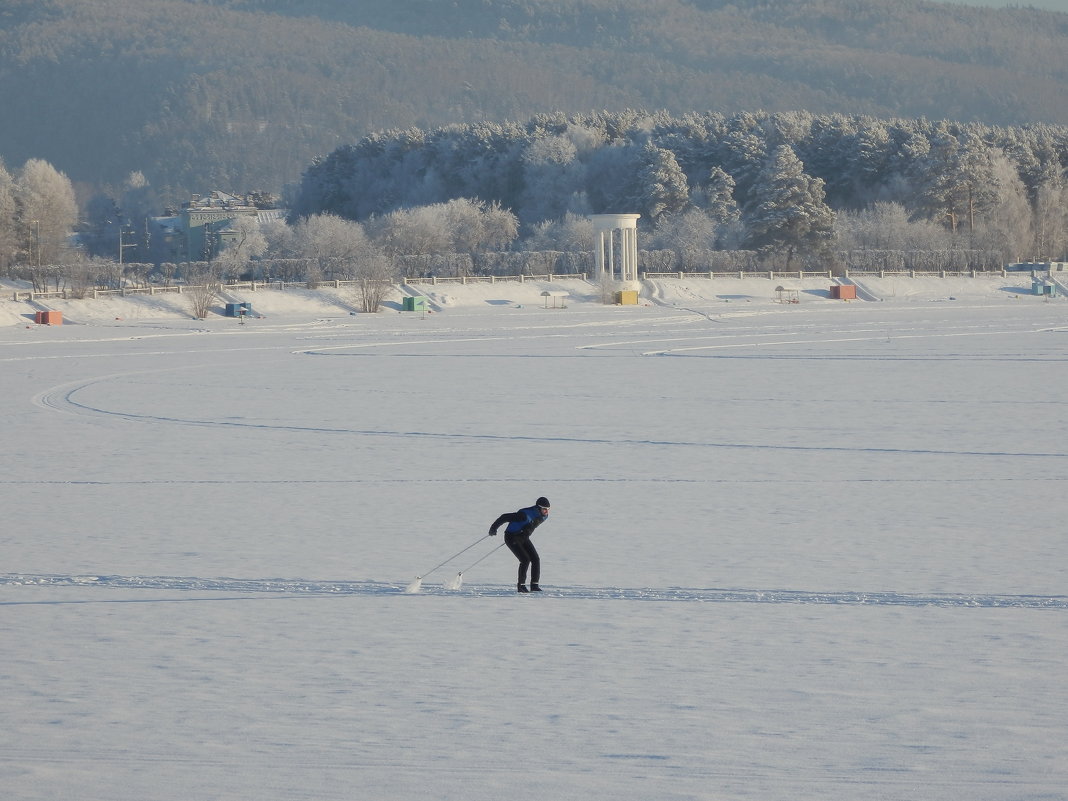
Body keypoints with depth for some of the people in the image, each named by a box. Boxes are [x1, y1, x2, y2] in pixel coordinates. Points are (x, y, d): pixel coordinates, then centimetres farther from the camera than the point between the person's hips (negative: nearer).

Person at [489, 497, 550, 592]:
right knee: (525, 560, -18)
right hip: (511, 538, -7)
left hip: (523, 538, 7)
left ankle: (534, 585, 0)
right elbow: (505, 517, -24)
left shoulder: (544, 516, -6)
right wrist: (494, 528, -14)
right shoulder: (525, 514, -31)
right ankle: (521, 586, -6)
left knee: (536, 559, -7)